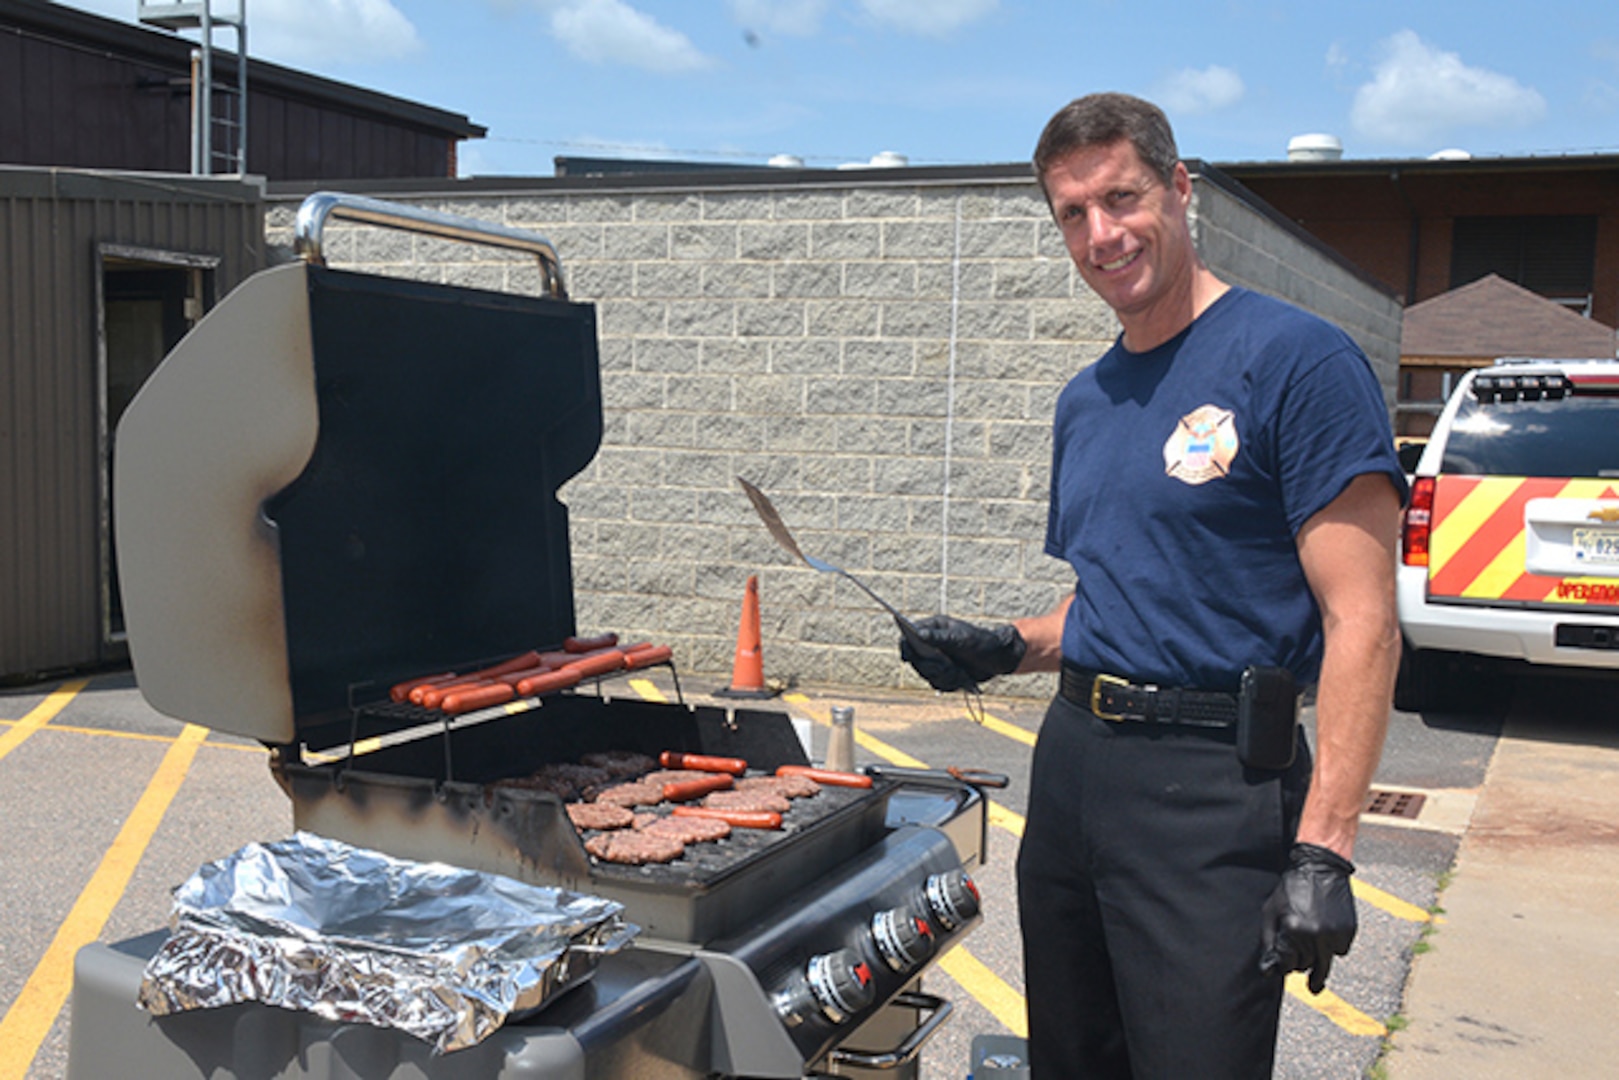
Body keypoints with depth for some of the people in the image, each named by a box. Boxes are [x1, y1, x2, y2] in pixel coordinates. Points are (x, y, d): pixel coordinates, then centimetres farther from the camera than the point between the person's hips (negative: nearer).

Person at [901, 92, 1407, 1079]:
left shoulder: (1296, 359, -11)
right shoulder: (1085, 400, 14)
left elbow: (1363, 623, -15)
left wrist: (1323, 852, -21)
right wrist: (1008, 648, 5)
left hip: (1212, 784, -7)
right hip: (1074, 762, 8)